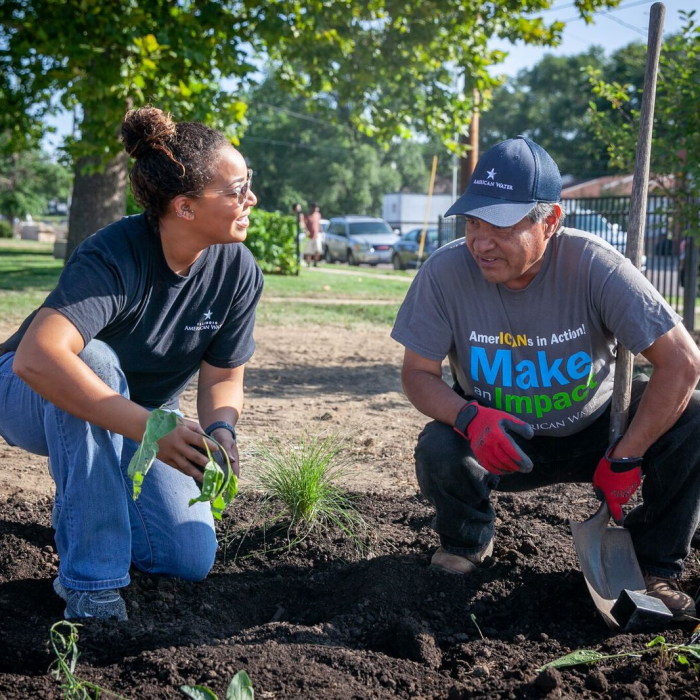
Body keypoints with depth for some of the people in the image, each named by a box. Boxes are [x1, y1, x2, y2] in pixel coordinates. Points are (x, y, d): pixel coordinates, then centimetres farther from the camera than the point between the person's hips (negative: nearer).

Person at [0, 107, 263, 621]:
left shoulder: (238, 271, -16)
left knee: (192, 561, -8)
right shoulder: (115, 256, -34)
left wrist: (221, 431, -33)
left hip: (144, 418, 5)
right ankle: (90, 578, -28)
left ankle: (85, 500, 24)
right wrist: (151, 429, -55)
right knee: (96, 361, -40)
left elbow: (223, 378, -10)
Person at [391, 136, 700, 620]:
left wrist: (625, 459, -26)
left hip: (593, 429, 0)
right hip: (500, 440, 0)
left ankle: (654, 565, 1)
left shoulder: (593, 266, -25)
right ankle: (467, 543, 6)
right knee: (438, 452, -30)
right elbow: (417, 372, -13)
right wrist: (469, 418, -35)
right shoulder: (445, 273, -21)